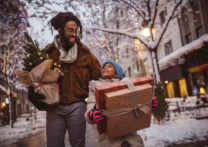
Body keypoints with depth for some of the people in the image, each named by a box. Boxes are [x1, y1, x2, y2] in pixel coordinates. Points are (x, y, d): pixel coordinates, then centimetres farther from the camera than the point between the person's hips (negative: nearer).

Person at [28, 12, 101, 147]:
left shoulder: (84, 52, 1)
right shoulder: (49, 52, 1)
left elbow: (97, 74, 4)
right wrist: (32, 94, -6)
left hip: (76, 106, 0)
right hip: (54, 107, 1)